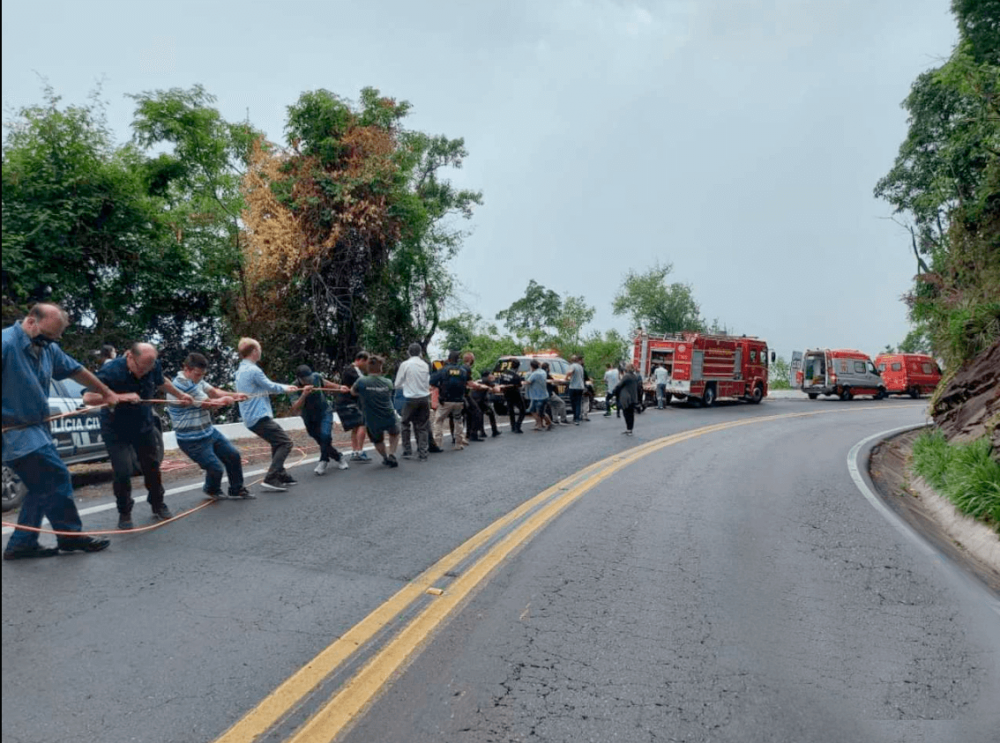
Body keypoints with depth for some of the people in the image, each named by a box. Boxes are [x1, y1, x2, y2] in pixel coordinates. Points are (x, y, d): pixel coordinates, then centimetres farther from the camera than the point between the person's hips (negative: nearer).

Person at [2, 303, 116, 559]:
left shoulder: (48, 349, 7)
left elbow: (76, 370, 21)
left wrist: (106, 392, 32)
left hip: (37, 428, 9)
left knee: (43, 487, 12)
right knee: (56, 478, -8)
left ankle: (22, 544, 21)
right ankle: (71, 536, 6)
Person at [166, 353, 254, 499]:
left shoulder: (195, 380, 3)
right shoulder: (182, 385, -26)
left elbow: (213, 391, 6)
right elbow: (209, 404, -21)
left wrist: (235, 395, -11)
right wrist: (226, 400, -2)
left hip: (210, 431, 10)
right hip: (193, 441, -9)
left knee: (233, 455, 12)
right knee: (216, 468, -7)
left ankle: (236, 490, 28)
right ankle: (212, 490, 26)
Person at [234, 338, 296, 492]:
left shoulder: (241, 370, 16)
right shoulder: (253, 370, -16)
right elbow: (270, 386, -6)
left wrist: (284, 387, 24)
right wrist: (285, 388, 14)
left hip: (251, 417, 10)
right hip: (259, 416, -10)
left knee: (278, 443, 21)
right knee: (285, 442, -9)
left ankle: (281, 475, 24)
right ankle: (270, 479, -15)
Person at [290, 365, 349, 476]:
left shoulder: (316, 377, -17)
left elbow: (325, 383, 9)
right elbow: (295, 409, -39)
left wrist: (339, 387, 3)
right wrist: (304, 395, -52)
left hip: (325, 412, 0)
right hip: (310, 419, 0)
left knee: (325, 435, -24)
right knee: (323, 442, 8)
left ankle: (323, 462, -8)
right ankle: (339, 458, 32)